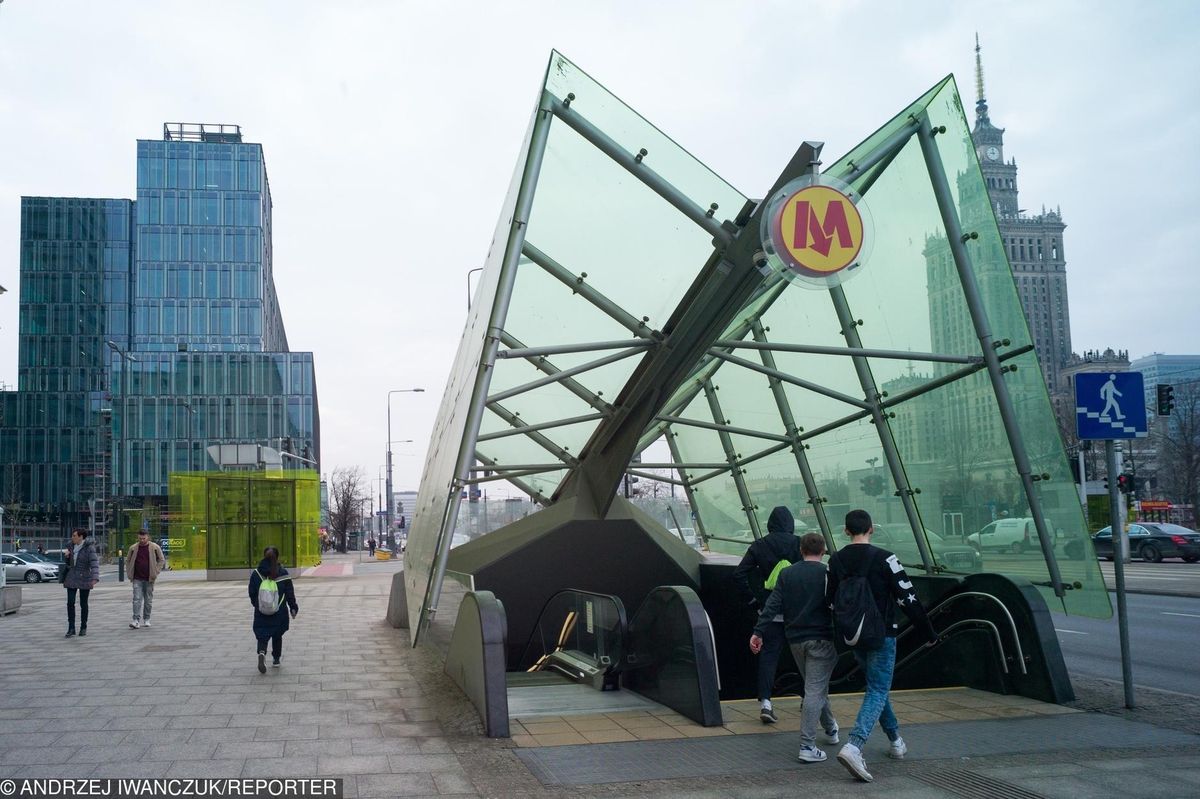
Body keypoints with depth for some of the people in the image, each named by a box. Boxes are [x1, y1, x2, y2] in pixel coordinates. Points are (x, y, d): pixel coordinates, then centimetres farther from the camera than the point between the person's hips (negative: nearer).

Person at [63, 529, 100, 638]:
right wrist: (66, 555, -5)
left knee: (83, 604, 5)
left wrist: (95, 578, -36)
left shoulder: (89, 548, -14)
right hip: (72, 578, 5)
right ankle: (71, 629, 3)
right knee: (70, 603, -2)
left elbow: (94, 563, -24)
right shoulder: (72, 546, 5)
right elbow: (67, 561, 19)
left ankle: (83, 628, 19)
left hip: (84, 579, -5)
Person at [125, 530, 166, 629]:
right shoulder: (133, 548, 3)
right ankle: (136, 621, -12)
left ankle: (146, 620, 20)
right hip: (137, 579, 0)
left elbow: (162, 560, 5)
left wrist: (155, 572, -3)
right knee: (137, 599, -8)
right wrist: (130, 574, 5)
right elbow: (128, 561, 15)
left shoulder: (155, 547, -1)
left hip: (149, 579, 0)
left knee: (148, 600, 8)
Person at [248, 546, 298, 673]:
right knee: (277, 636, 18)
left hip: (261, 614, 0)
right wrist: (293, 608, 9)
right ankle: (276, 659, 24)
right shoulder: (283, 573, -7)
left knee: (262, 636, 4)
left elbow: (252, 593, 4)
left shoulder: (256, 574, -5)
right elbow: (290, 593, -2)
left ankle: (262, 653, -24)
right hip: (279, 613, 0)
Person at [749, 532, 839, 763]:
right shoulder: (828, 573, -7)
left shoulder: (786, 574, 5)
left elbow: (773, 604, -1)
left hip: (795, 640, 5)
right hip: (821, 639, -5)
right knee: (815, 691, -6)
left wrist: (758, 632, -3)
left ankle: (830, 729, 40)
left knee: (816, 687, 23)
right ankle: (807, 747, -11)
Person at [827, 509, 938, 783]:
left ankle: (896, 740, 31)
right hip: (881, 635, -5)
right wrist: (928, 633, -4)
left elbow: (830, 601, 8)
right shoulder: (884, 558, -13)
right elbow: (908, 598, -12)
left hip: (853, 637, 5)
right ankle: (854, 746, -21)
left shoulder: (836, 560, 2)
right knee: (878, 690, -4)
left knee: (876, 686, 22)